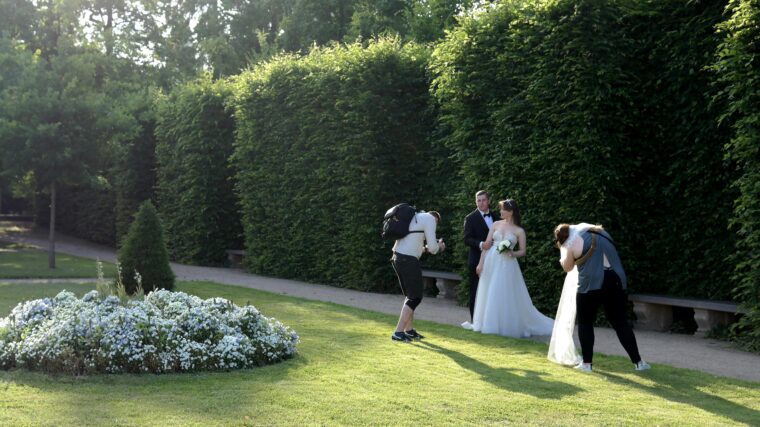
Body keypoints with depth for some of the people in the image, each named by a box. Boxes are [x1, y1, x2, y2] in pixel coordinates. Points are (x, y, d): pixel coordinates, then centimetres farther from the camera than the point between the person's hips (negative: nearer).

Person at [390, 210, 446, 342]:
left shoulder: (414, 217, 23)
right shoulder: (430, 219, -3)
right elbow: (433, 247, -8)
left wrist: (425, 249, 28)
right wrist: (439, 246, 13)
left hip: (397, 257, 9)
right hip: (408, 260, -9)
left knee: (410, 295, 19)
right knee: (415, 297, -2)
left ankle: (409, 330, 23)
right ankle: (398, 332, -7)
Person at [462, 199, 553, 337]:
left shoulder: (519, 231, 0)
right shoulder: (496, 225, 7)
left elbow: (523, 251, 3)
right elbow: (487, 244, 5)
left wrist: (512, 253, -17)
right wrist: (481, 263, -1)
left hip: (507, 265, -3)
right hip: (491, 263, 3)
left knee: (507, 296, -2)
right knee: (489, 294, 7)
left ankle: (508, 326, 9)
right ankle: (489, 324, 19)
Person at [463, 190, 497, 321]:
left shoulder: (495, 217, 14)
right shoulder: (471, 218, -2)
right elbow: (467, 239, -10)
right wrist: (481, 244, -26)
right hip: (477, 260, -4)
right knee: (476, 293, 0)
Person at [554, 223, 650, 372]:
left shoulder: (572, 243, 0)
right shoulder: (601, 233, 19)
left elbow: (567, 267, 11)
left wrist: (563, 248, 21)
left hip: (590, 284, -5)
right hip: (615, 281, 5)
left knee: (585, 322, 10)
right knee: (620, 322, 10)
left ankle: (587, 363, 9)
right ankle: (638, 362, 7)